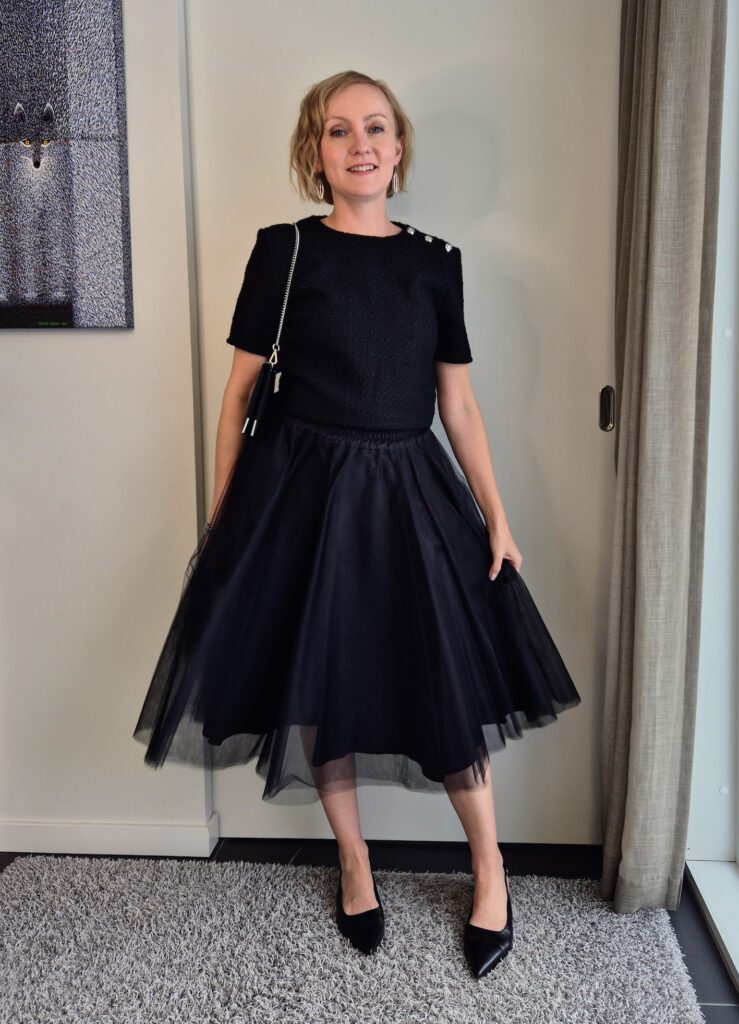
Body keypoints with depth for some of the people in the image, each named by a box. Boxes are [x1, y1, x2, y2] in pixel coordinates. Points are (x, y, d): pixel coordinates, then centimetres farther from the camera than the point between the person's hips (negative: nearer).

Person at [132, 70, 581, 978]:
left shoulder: (435, 260, 6)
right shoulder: (283, 250, -1)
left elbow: (459, 404, 8)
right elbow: (240, 390, 0)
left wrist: (497, 517, 4)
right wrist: (221, 520, -1)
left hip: (409, 494, 2)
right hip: (302, 491, -1)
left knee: (447, 685, 4)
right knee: (317, 683, 8)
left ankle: (489, 869, 28)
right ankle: (354, 862, 33)